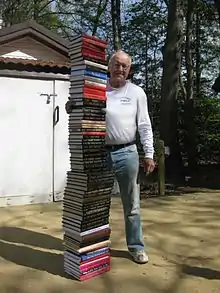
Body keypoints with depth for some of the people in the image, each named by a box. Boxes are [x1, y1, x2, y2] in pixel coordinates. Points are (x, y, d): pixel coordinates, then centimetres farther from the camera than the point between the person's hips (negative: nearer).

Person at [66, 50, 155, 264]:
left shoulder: (137, 92, 5)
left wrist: (149, 154, -1)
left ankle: (136, 246, 25)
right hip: (100, 153, 1)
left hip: (126, 153, 0)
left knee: (131, 204, 9)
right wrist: (72, 110, -14)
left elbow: (144, 126, 4)